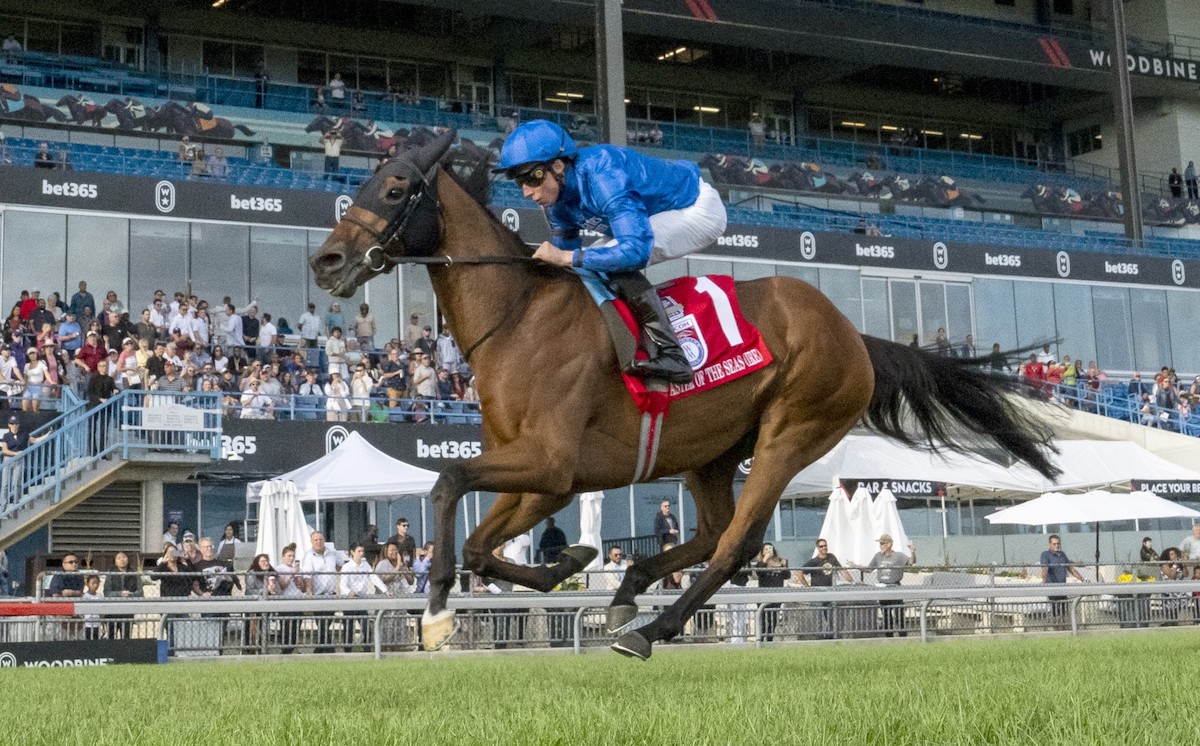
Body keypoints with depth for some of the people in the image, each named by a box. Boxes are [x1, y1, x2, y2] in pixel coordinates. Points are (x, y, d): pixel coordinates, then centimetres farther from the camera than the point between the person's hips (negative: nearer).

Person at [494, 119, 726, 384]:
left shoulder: (603, 176, -34)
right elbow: (566, 249, 8)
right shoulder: (557, 203, -6)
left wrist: (568, 257, -39)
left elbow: (636, 250, -41)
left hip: (700, 207, -9)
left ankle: (669, 354, -29)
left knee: (617, 258, -26)